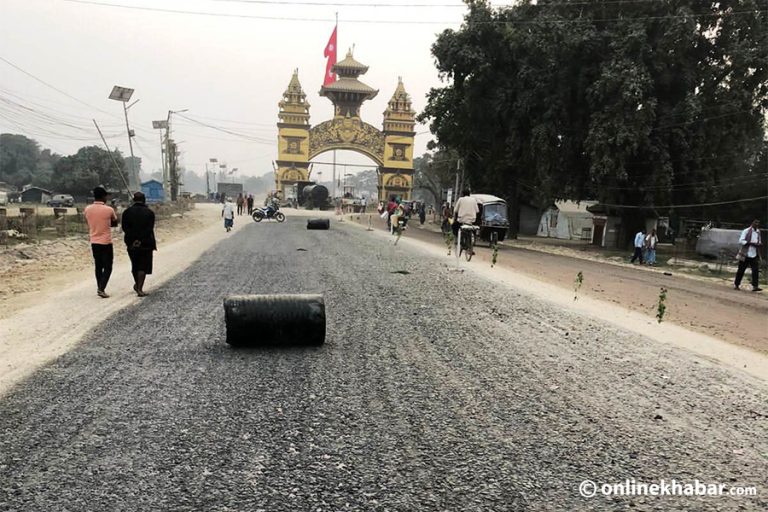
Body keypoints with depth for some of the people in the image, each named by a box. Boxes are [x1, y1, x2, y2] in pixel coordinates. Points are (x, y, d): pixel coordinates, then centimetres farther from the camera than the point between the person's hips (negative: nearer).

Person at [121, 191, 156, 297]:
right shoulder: (149, 213, -4)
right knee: (143, 266, 2)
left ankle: (137, 284, 33)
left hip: (131, 243, 3)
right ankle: (139, 289, -5)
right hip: (145, 243, -2)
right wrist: (141, 240, -12)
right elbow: (149, 229, -12)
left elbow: (125, 228, -6)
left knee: (135, 265, 19)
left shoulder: (127, 212, 1)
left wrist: (134, 240, -7)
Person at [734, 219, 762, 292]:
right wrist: (751, 243, -21)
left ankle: (755, 286, -9)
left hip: (754, 255, 5)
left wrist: (760, 244, 1)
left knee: (756, 270, -7)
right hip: (745, 254, -5)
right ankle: (736, 285, 12)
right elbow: (741, 241, -12)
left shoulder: (758, 233, 14)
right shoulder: (746, 231, -4)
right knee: (741, 270, 2)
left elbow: (759, 243, 25)